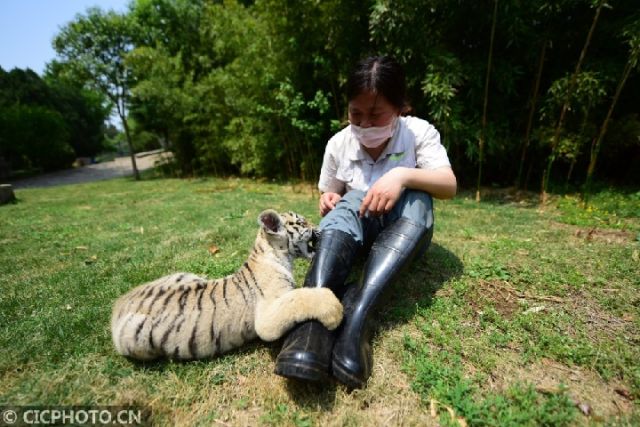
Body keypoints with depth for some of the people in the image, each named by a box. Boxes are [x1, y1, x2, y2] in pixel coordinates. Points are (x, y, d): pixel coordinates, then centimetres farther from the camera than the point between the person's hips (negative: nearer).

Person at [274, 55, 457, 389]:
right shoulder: (338, 143, -5)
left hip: (404, 230, 0)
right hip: (357, 229, 1)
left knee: (417, 198, -32)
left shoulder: (420, 132, -8)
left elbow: (449, 186, -18)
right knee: (350, 202, -31)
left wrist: (403, 175, -36)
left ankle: (357, 317, -43)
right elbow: (330, 196, 5)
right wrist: (327, 202, -19)